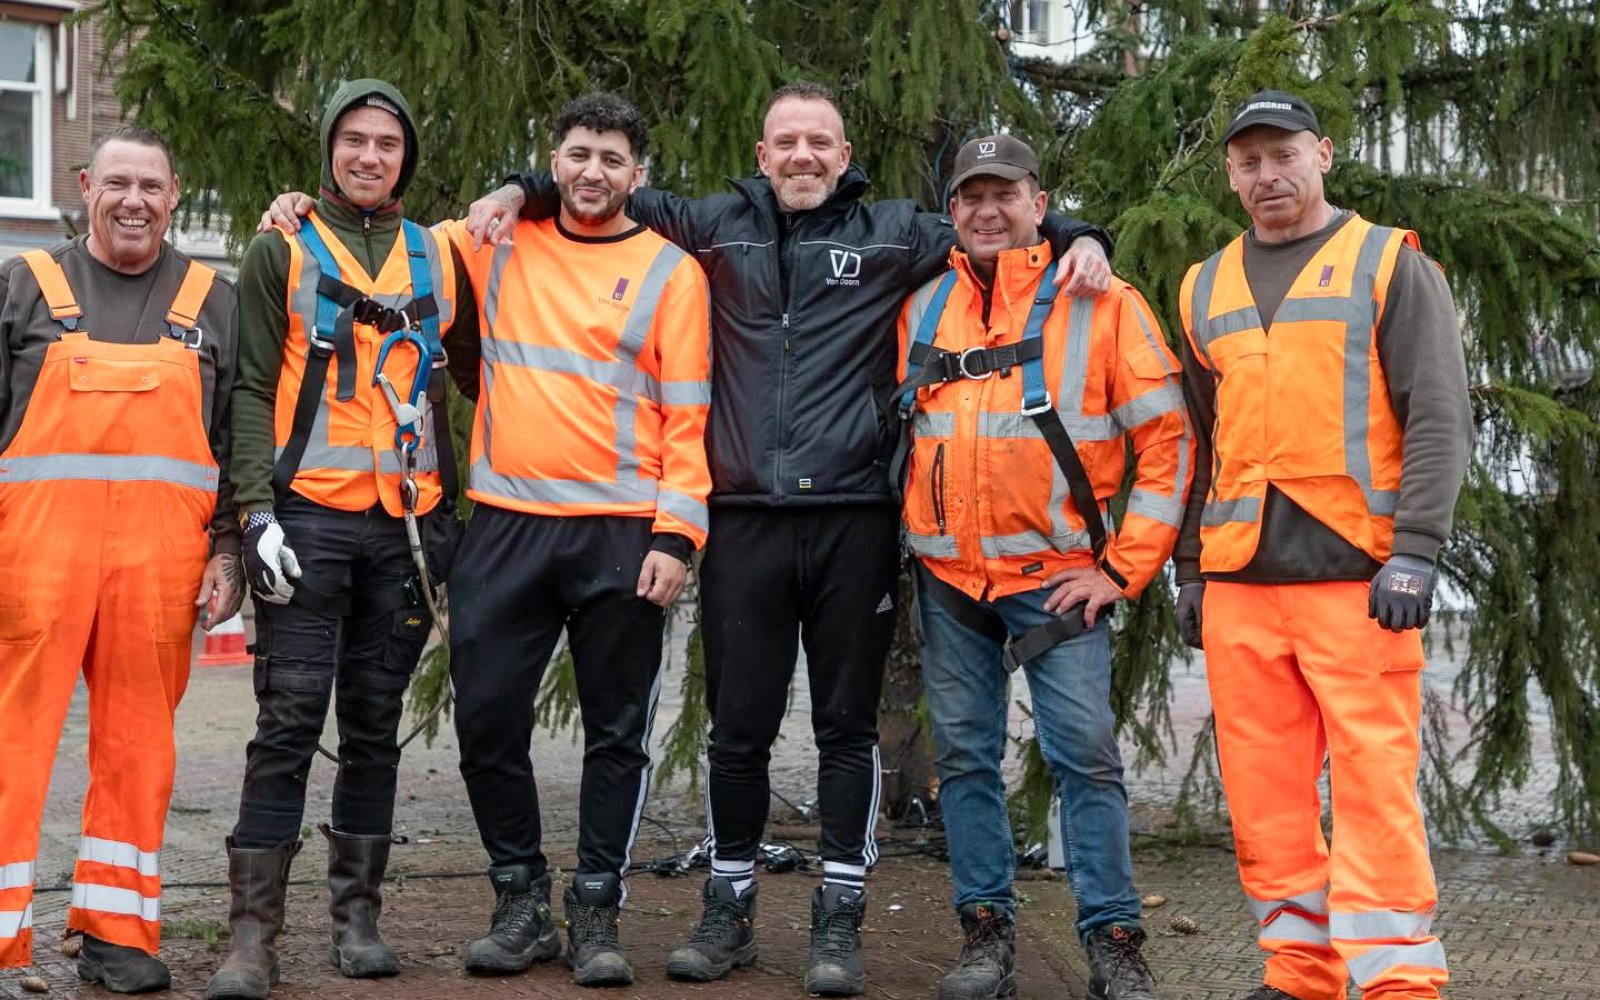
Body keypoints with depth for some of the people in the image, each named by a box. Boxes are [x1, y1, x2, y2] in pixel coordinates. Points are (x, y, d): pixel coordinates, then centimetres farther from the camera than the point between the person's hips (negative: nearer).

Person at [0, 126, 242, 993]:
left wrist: (226, 550, 5)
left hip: (161, 553, 1)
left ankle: (118, 930, 13)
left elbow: (236, 439, 14)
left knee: (139, 739, 4)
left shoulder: (212, 303, 15)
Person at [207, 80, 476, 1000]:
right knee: (290, 722, -7)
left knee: (376, 725, 8)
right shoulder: (282, 252, 6)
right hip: (310, 518, -3)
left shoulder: (438, 259, 13)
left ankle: (358, 915, 16)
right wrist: (259, 507, -11)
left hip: (407, 525, 3)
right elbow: (253, 389, 0)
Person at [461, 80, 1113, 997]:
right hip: (744, 519, 1)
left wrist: (1079, 239, -4)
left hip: (854, 518, -1)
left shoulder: (891, 235, 8)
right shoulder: (718, 226, 11)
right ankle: (729, 906, 21)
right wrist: (521, 191, 8)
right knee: (739, 726, 7)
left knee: (848, 725, 5)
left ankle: (841, 919, 14)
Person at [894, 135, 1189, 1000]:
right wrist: (908, 536, 10)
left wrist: (1123, 568, -7)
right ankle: (986, 929, 16)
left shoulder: (1101, 304, -2)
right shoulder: (922, 309, 9)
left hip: (1056, 576, -4)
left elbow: (1167, 438, -4)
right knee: (965, 755, 7)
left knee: (1084, 756, -5)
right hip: (945, 577, 4)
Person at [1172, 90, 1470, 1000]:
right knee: (1263, 786, 6)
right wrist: (1191, 569, 17)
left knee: (1375, 779, -7)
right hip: (1239, 577, 5)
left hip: (1358, 572, -5)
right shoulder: (1206, 288, 18)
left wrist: (1414, 551, -13)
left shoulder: (1391, 264, 4)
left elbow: (1439, 418, -3)